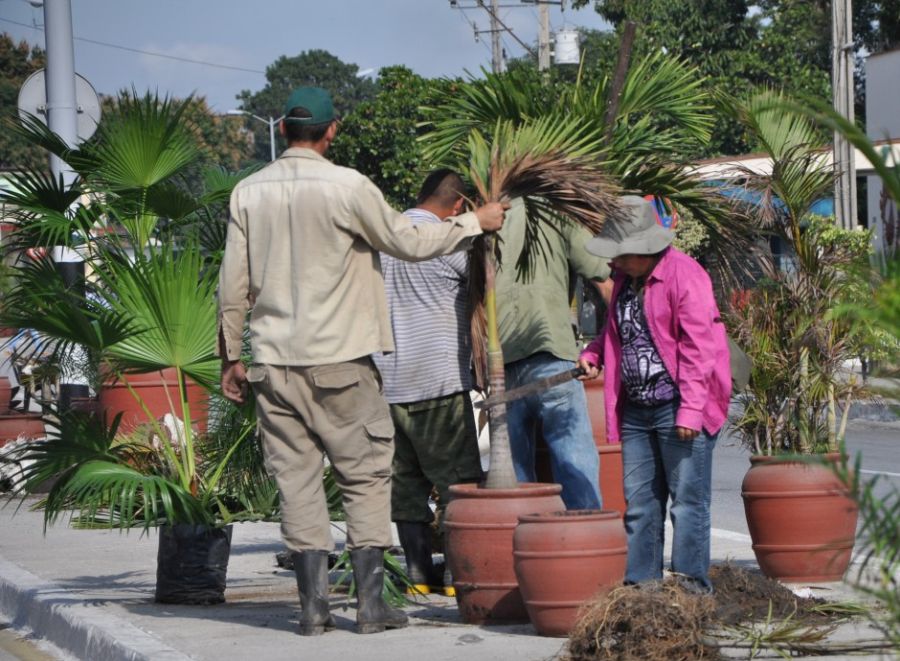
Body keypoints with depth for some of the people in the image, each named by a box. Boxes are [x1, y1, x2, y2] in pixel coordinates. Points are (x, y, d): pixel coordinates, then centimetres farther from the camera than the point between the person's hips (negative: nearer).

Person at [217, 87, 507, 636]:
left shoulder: (249, 193, 4)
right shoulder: (346, 187, -8)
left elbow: (234, 284, 6)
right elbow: (408, 242, 0)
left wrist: (231, 355, 16)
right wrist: (476, 222, 14)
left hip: (273, 359, 4)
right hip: (338, 360, -3)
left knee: (296, 480, 6)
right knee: (366, 476, 5)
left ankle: (314, 605, 3)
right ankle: (371, 602, 1)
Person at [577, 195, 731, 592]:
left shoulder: (683, 275, -11)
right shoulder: (625, 279, 14)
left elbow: (698, 347, -15)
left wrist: (690, 410, -19)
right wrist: (592, 356, 10)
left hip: (677, 407, -8)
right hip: (636, 408, 8)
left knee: (687, 499, -4)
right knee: (638, 502, 8)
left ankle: (690, 585, -1)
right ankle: (640, 583, 13)